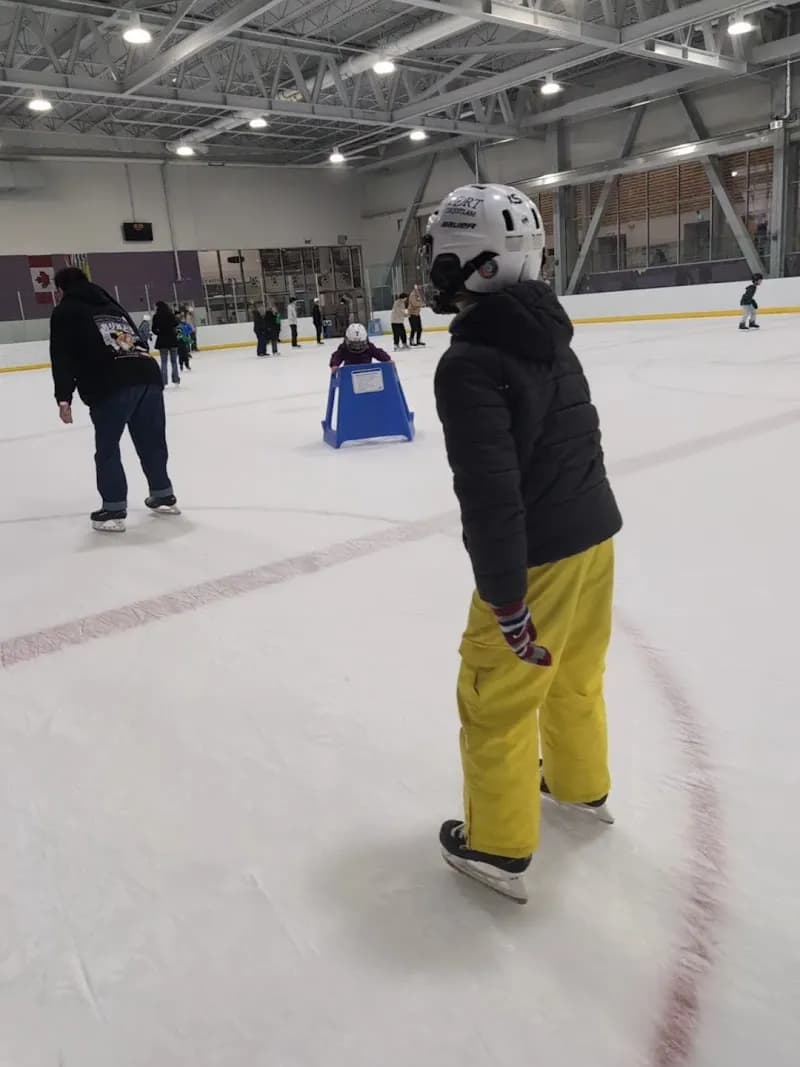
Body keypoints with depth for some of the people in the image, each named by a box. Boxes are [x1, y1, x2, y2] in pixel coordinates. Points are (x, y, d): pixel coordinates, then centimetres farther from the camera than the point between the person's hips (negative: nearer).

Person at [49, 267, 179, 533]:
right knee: (151, 442, 18)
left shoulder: (64, 312, 14)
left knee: (107, 449, 5)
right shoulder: (110, 304, 32)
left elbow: (62, 357, 2)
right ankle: (164, 496, 29)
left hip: (112, 387, -6)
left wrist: (64, 398, -1)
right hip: (148, 375, 6)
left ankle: (114, 510, 6)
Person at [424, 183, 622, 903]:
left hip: (540, 557, -9)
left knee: (495, 702, 9)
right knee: (575, 673, 27)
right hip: (594, 531, 9)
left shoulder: (467, 363, -21)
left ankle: (499, 848, 25)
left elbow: (489, 491, -25)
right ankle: (582, 786, 49)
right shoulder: (545, 328, 6)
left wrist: (505, 599, -19)